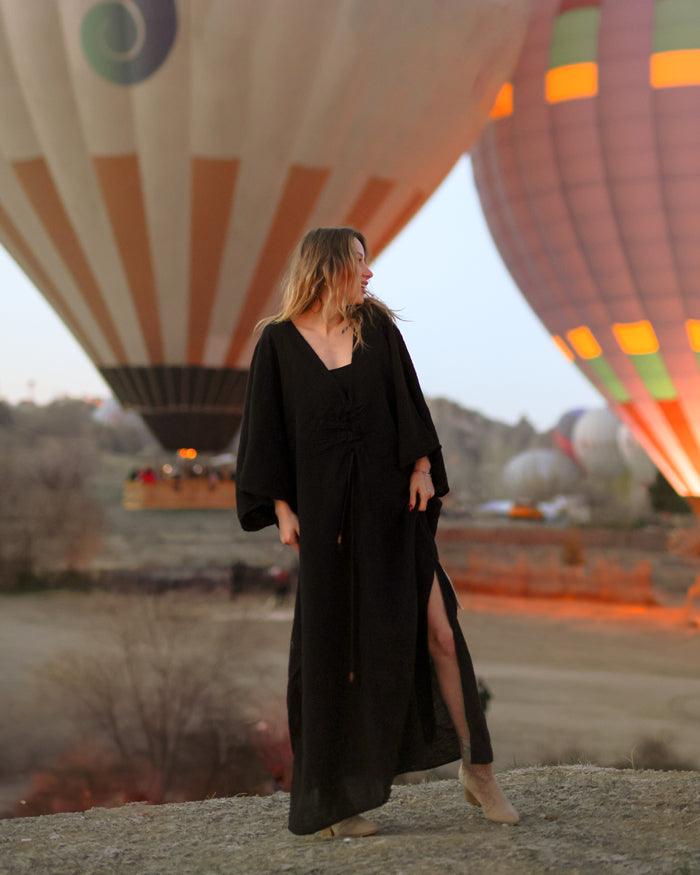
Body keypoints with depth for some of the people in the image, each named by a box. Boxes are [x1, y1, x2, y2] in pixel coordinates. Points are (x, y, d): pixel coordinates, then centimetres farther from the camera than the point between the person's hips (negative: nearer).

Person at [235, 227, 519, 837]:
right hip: (325, 511, -2)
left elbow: (408, 400, 5)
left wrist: (422, 467, -8)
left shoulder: (377, 327, 7)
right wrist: (282, 509, -5)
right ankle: (333, 799, 14)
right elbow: (266, 431, 1)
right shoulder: (279, 341, 0)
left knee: (437, 631, -2)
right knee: (335, 651, 3)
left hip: (392, 504, 2)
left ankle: (477, 769, 11)